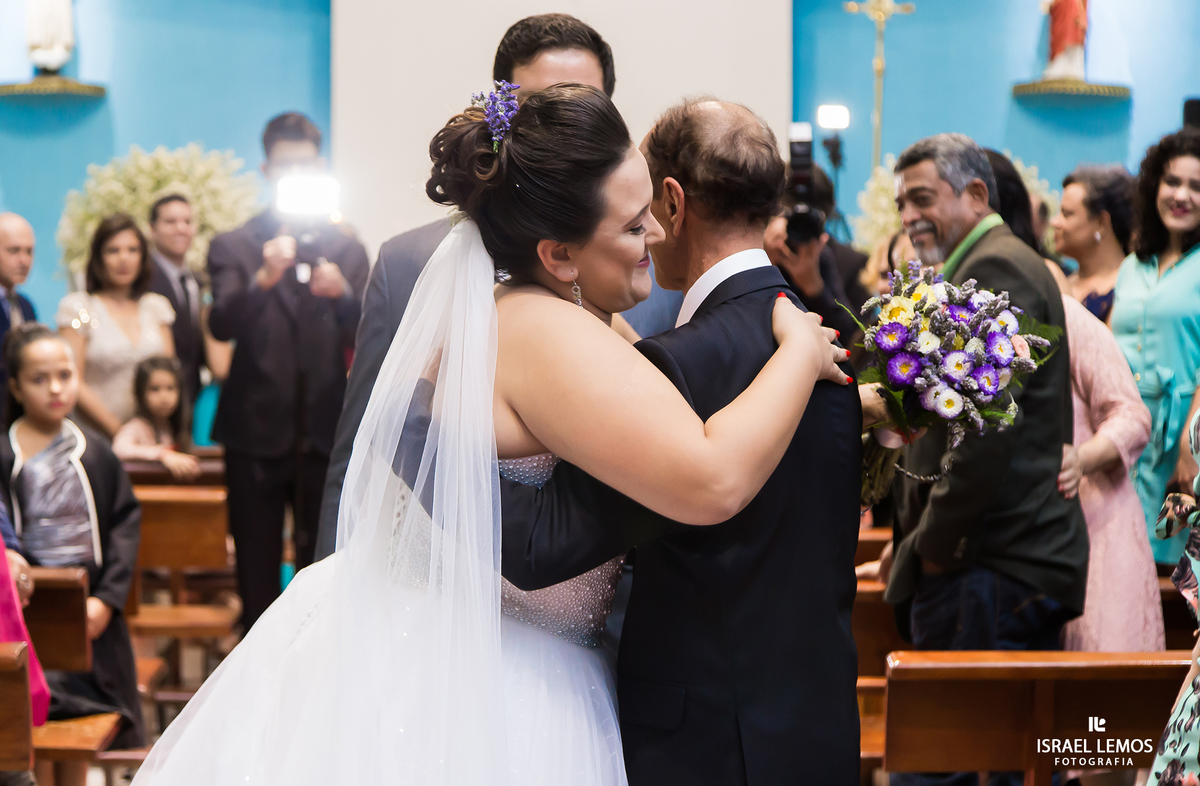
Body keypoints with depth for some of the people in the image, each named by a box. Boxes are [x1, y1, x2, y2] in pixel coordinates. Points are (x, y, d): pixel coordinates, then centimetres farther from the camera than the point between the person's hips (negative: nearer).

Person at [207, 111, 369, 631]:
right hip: (256, 433, -1)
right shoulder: (233, 247, 3)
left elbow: (364, 339, -2)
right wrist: (263, 279, -31)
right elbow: (222, 326, -12)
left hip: (325, 434, 1)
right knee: (257, 574, 4)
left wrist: (343, 295, -24)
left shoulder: (346, 250, 8)